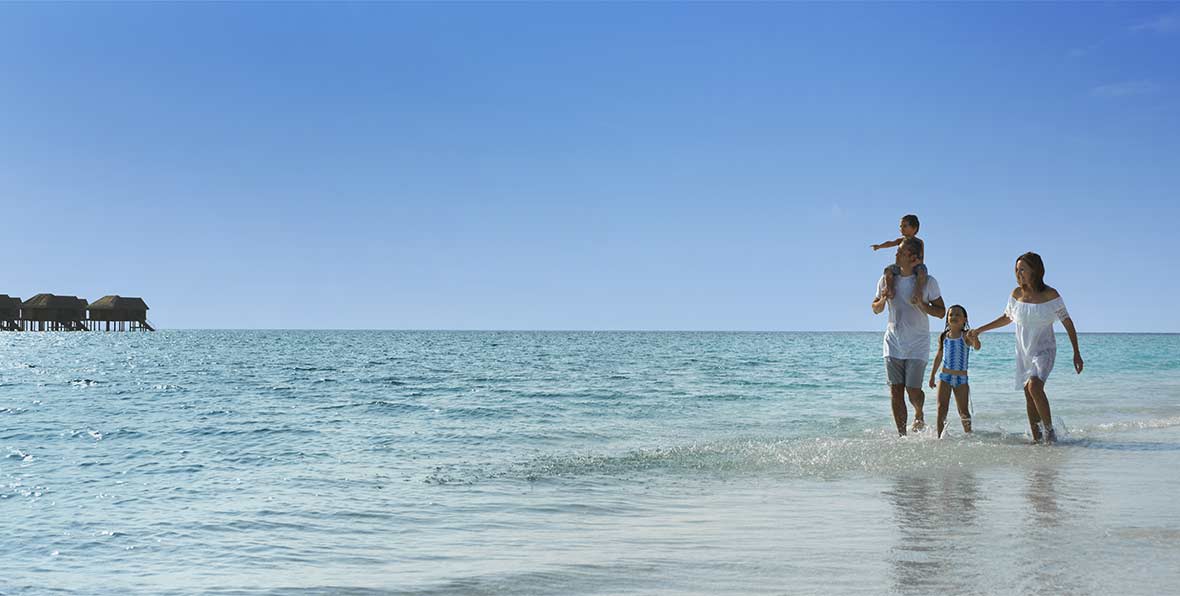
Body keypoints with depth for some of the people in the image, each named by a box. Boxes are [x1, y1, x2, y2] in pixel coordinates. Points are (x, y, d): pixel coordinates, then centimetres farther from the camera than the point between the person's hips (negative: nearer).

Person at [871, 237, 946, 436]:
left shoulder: (928, 281, -5)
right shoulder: (887, 279, 3)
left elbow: (941, 312, -2)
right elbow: (875, 310, 13)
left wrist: (922, 305, -20)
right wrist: (883, 300, -9)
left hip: (917, 345, -3)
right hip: (893, 344, 3)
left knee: (913, 390, -6)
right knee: (896, 391, 0)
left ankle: (919, 415, 28)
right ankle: (902, 434, 9)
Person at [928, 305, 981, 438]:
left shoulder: (965, 336, -7)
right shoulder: (943, 337, 5)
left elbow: (977, 347, -27)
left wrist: (975, 339, -50)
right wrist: (932, 376, 17)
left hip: (961, 378, -2)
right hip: (945, 377, 2)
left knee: (964, 412, 4)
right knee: (941, 409, -5)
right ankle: (940, 437, -2)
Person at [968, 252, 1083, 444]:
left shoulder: (1050, 295, -11)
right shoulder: (1017, 294, 1)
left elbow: (1067, 322, -5)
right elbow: (1007, 318, 17)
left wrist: (1076, 353, -6)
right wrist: (979, 330, 14)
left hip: (1044, 350, -5)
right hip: (1023, 352, 5)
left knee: (1034, 386, -27)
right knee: (1029, 396, 2)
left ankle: (1050, 431, -16)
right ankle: (1037, 439, 8)